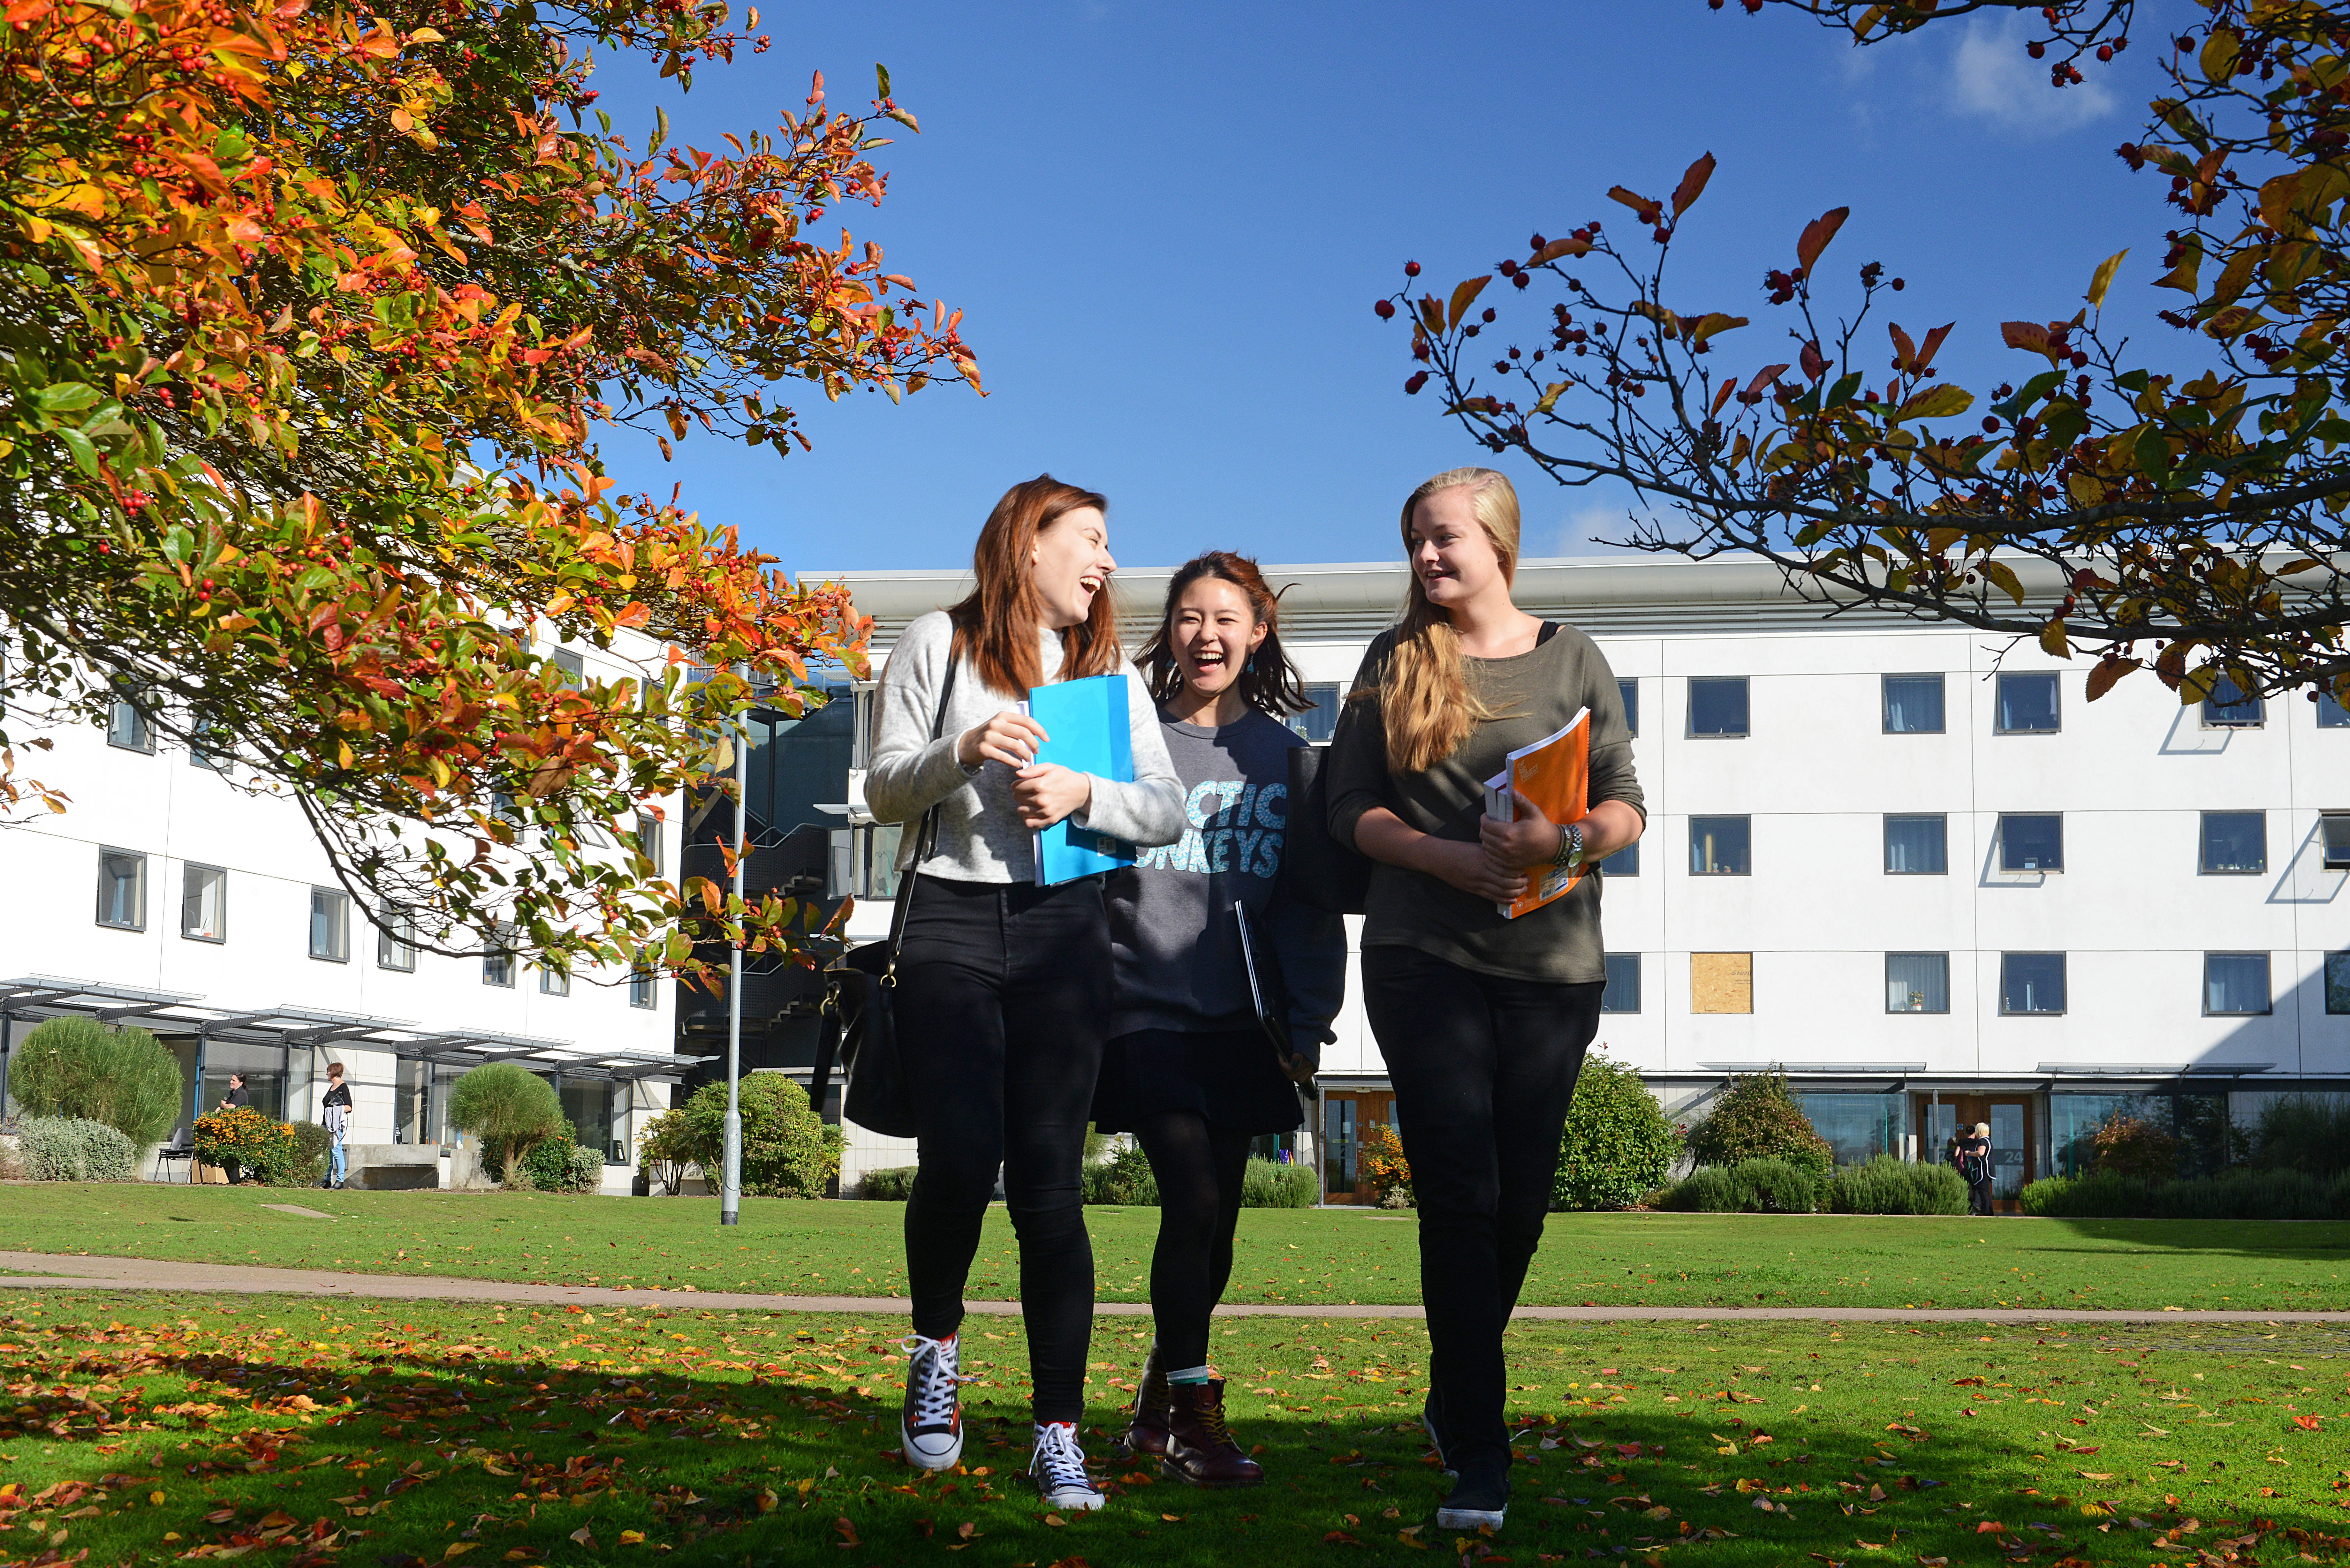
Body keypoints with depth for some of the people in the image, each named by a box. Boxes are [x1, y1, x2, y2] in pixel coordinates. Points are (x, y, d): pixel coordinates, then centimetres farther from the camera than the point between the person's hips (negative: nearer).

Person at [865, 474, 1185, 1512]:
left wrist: (1084, 793, -10)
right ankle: (935, 1347, 15)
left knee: (1049, 1181, -3)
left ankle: (1059, 1435, 0)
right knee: (960, 1157, -15)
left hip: (1064, 929, 2)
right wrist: (963, 750, -13)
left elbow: (1168, 810, 8)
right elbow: (885, 791, 4)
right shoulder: (939, 645, 9)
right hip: (951, 920, -2)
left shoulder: (1109, 669, 17)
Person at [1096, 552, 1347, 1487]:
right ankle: (1192, 1411, -2)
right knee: (1193, 1204, -14)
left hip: (1241, 1023, 3)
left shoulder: (1284, 754, 8)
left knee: (1215, 1220, 7)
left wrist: (1309, 1023, 3)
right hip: (1149, 1013, -3)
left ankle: (1157, 1406, 24)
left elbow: (1310, 898, 9)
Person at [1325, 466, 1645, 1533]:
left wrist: (1567, 840, -19)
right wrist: (1454, 858, -14)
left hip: (1553, 964, 2)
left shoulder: (1571, 658, 9)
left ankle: (1455, 1397, 30)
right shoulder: (1396, 662, 8)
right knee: (1463, 1194, -10)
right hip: (1423, 958, -1)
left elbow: (1627, 806, 3)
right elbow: (1351, 808, 2)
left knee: (1520, 1201, 6)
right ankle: (1479, 1453, -7)